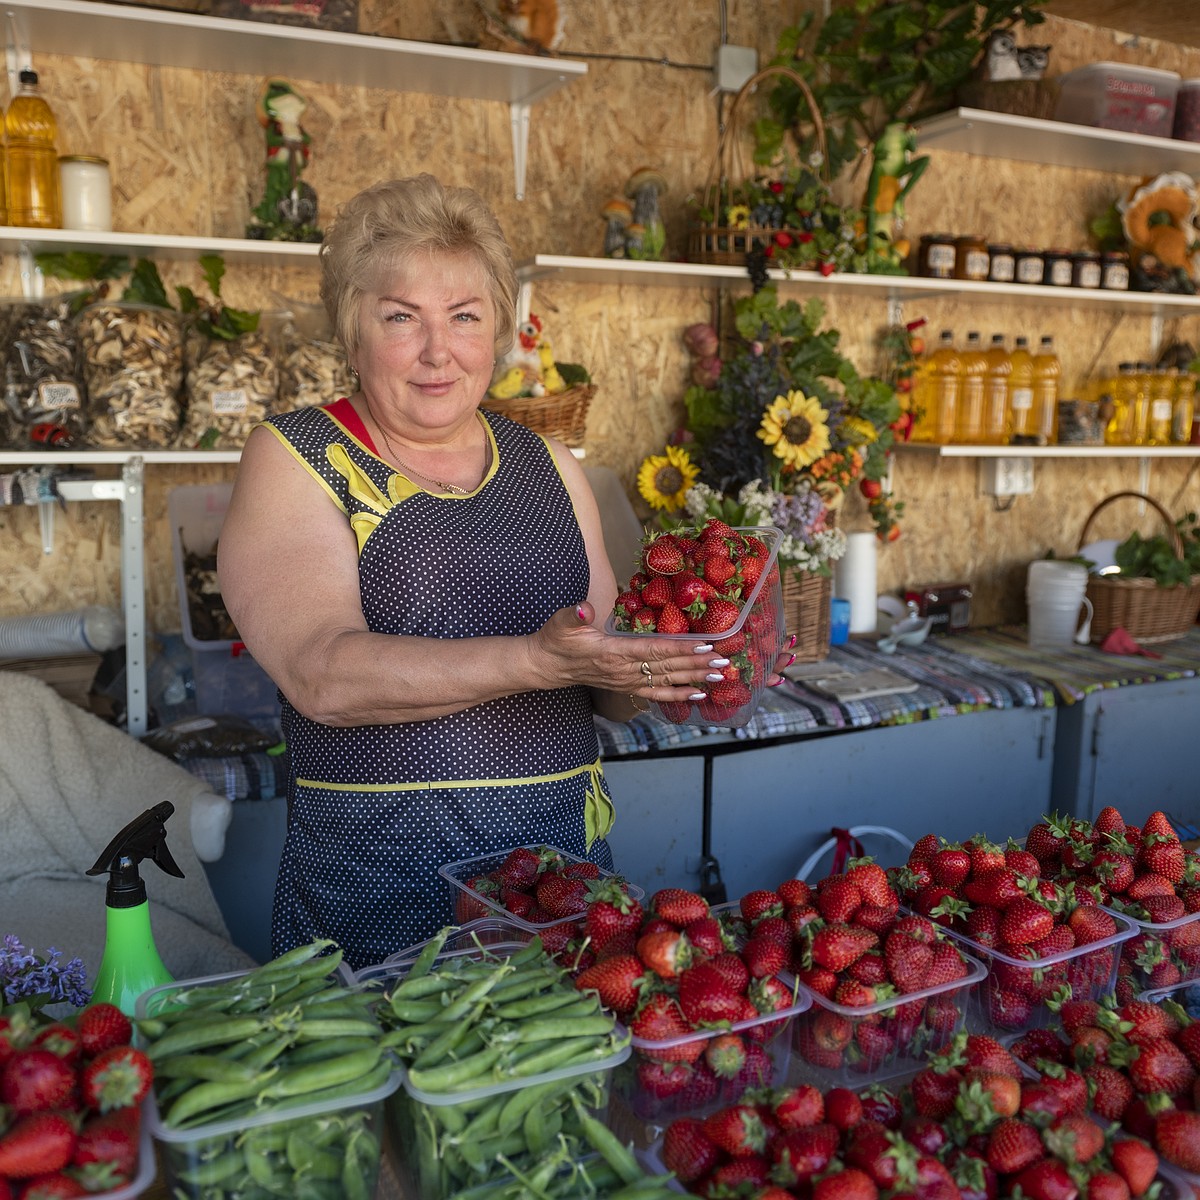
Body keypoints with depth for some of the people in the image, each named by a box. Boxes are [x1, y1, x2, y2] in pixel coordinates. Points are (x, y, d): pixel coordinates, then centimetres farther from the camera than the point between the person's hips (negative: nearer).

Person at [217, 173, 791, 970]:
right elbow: (323, 674, -20)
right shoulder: (296, 459, -5)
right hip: (379, 887, -4)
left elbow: (604, 692, 10)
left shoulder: (551, 468, 7)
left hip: (562, 862, 4)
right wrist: (538, 660, -29)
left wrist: (651, 676, -12)